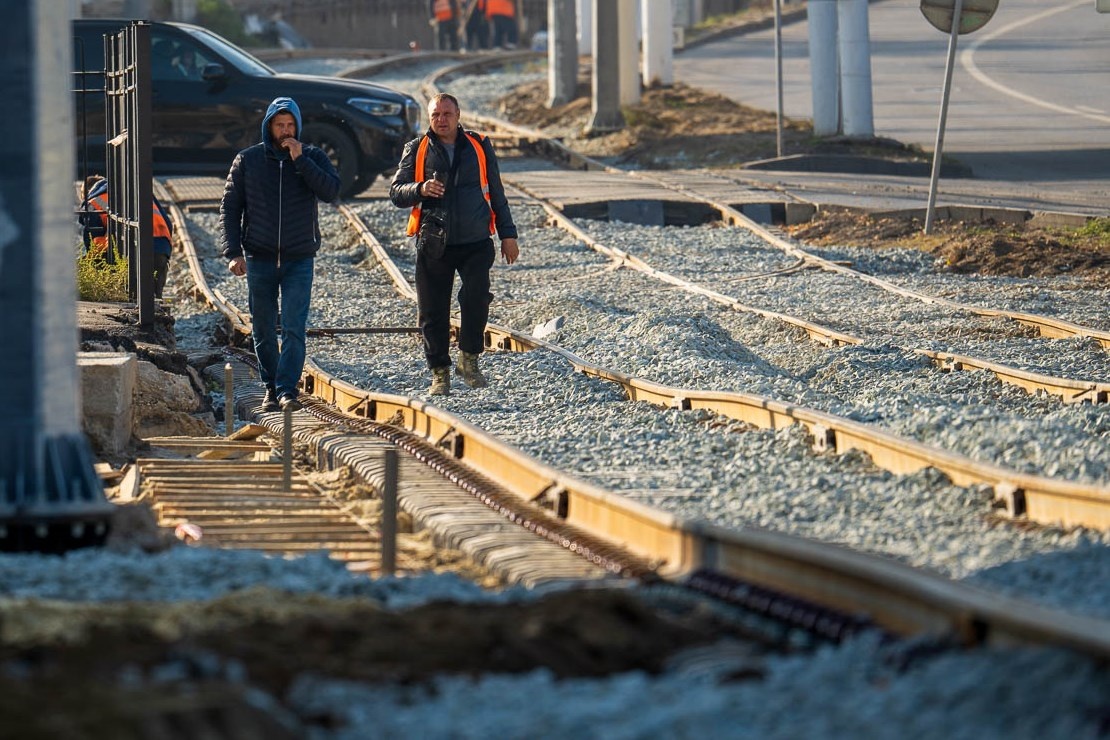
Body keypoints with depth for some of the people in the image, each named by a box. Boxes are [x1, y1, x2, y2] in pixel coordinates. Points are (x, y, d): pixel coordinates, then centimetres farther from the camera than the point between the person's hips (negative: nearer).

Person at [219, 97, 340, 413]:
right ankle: (270, 387, 18)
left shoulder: (313, 157, 4)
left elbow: (331, 191, -13)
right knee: (263, 329, 6)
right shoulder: (247, 161, 4)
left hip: (299, 259, -1)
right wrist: (232, 252, -6)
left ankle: (288, 390, -15)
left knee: (294, 327, -12)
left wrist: (300, 160, -17)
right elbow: (230, 208, 5)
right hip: (259, 257, 1)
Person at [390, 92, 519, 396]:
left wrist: (507, 234, 14)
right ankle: (439, 372, 13)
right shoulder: (416, 150, 7)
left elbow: (496, 193, 17)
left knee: (477, 297, -20)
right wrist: (420, 190, -19)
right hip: (433, 245, 0)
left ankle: (469, 359, -2)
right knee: (432, 312, 1)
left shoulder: (479, 147, 11)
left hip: (475, 243, 0)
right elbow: (396, 192, 2)